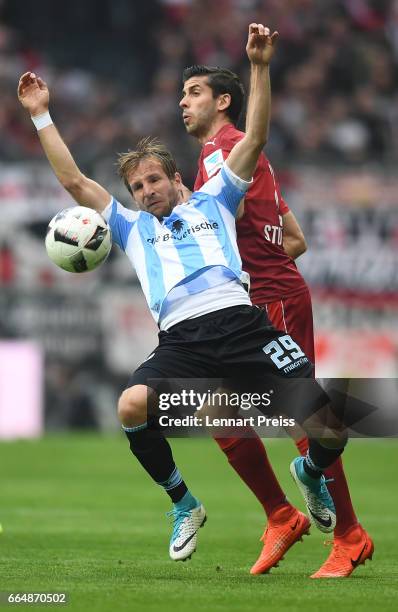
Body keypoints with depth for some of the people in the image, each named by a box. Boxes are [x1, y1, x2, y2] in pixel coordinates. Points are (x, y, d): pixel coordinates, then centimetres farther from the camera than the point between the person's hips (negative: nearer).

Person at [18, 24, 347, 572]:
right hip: (182, 340, 1)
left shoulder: (211, 204, 25)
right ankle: (184, 505, -8)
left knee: (329, 425, -16)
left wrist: (260, 68, 11)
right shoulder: (132, 227, 28)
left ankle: (312, 472, 25)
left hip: (242, 323, -1)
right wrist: (41, 115, 25)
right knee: (131, 406, -32)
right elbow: (74, 181, 27)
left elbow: (254, 142, 19)